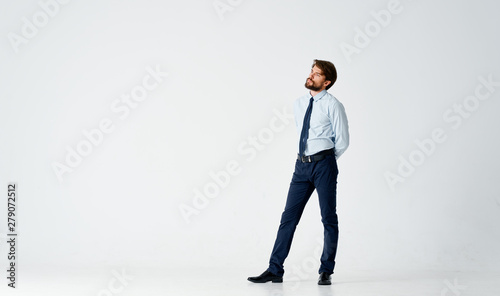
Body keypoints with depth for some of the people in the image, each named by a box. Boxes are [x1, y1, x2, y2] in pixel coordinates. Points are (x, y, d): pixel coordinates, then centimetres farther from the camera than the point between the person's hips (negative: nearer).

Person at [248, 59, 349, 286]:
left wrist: (325, 160, 6)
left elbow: (343, 141, -3)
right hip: (302, 165, 6)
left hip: (324, 165, -6)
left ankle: (326, 271, 14)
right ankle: (275, 270, 9)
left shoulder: (333, 105, -6)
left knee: (329, 218, 4)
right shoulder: (299, 104, 12)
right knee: (289, 217, 4)